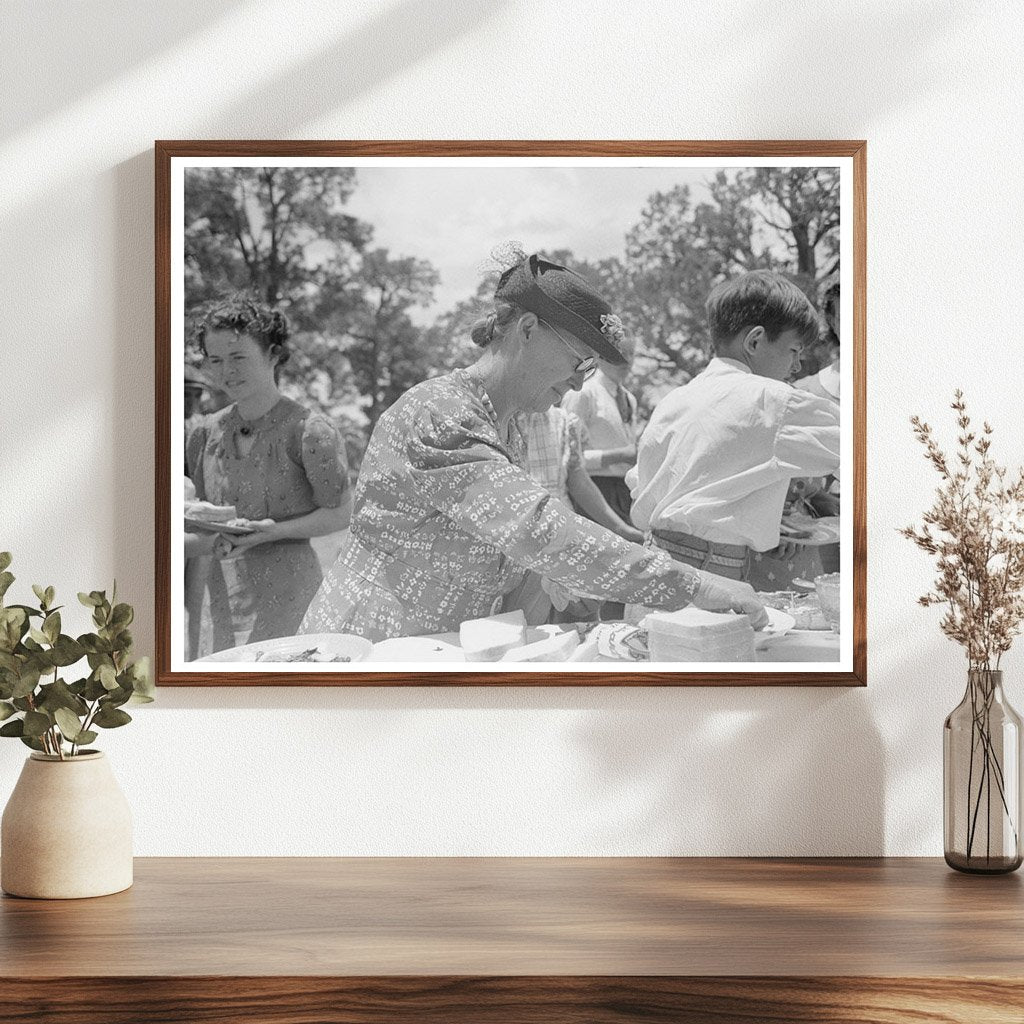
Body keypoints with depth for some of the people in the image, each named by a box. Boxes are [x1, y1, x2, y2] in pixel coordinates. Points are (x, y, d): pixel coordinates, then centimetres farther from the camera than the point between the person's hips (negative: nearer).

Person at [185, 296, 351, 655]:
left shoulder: (309, 431, -7)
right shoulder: (205, 433, 9)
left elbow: (339, 514, -4)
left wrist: (273, 531, -16)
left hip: (286, 597, -5)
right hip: (216, 595, 5)